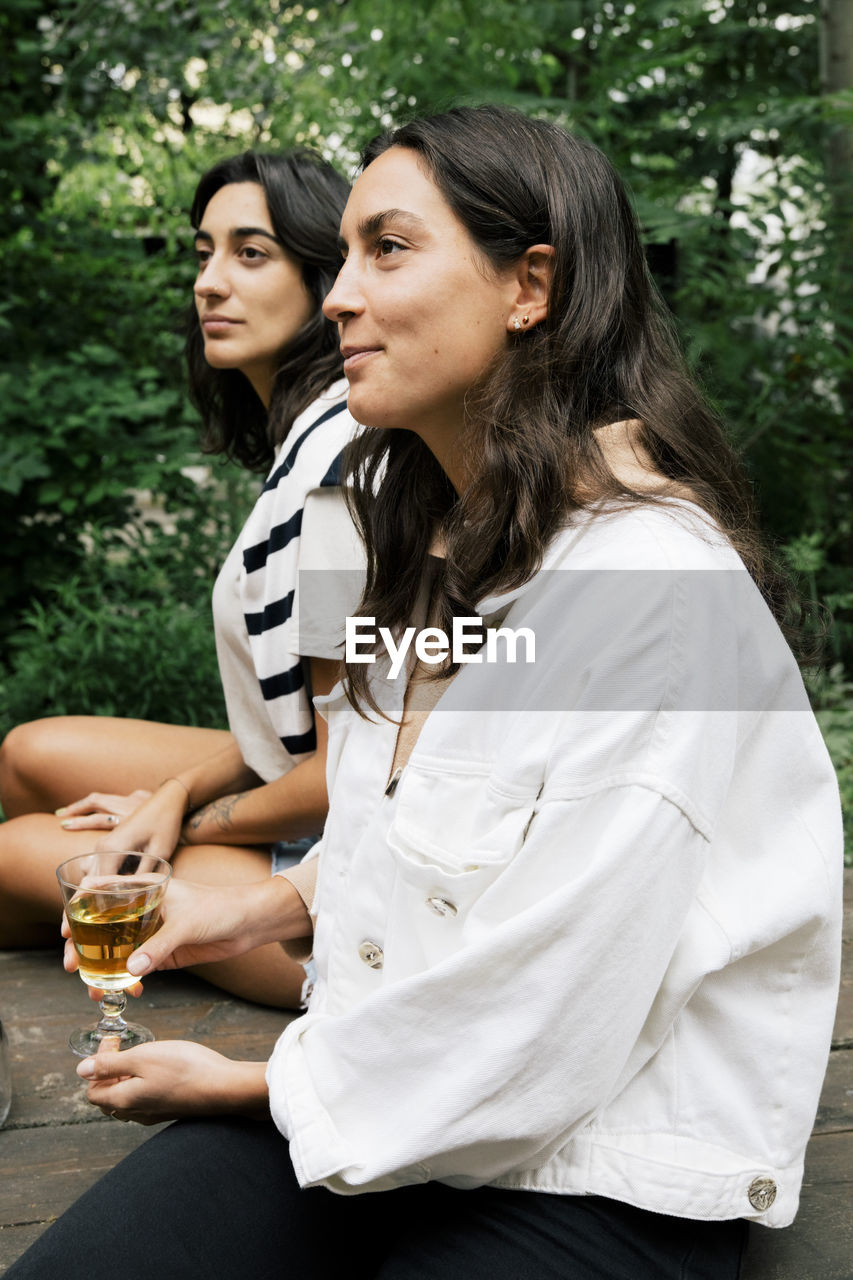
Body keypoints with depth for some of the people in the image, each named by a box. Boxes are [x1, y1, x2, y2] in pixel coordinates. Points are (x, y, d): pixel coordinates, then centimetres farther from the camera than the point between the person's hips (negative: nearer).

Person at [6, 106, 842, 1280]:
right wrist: (264, 909, 6)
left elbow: (552, 1011, -23)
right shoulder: (432, 533, 8)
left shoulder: (652, 587, -22)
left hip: (604, 1180, -6)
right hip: (391, 1099, 7)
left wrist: (264, 1086, -9)